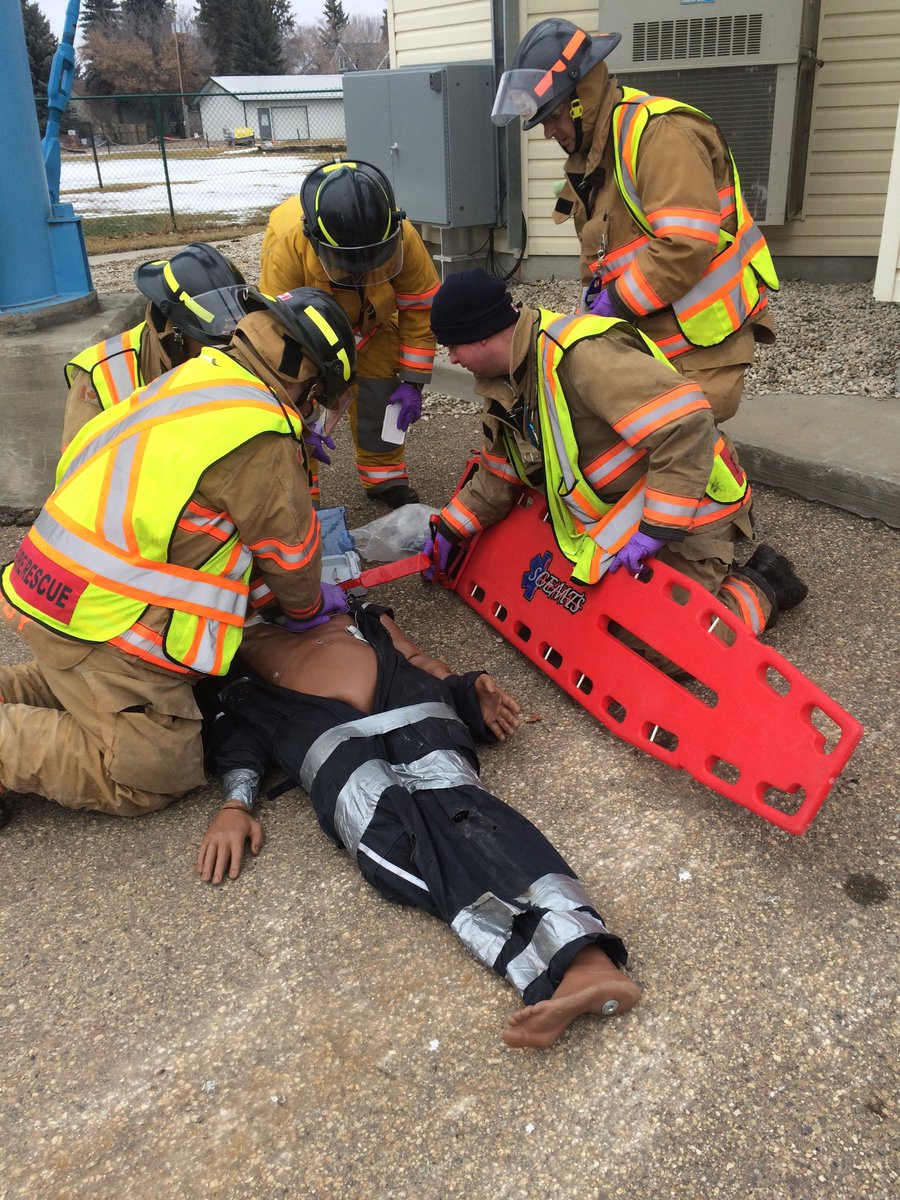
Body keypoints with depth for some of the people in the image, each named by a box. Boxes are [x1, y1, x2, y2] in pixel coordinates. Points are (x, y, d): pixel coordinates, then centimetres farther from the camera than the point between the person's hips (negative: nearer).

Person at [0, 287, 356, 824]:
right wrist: (310, 604, 17)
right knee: (155, 775, 2)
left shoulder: (193, 377, 8)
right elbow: (290, 548, -4)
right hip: (106, 623, -9)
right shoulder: (260, 438, -19)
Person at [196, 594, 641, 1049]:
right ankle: (552, 974, -50)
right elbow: (237, 732, 18)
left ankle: (585, 960, -50)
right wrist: (235, 804, -2)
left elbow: (417, 658, 27)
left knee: (458, 809, -29)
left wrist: (471, 691, 5)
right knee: (389, 837, -31)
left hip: (412, 707, 2)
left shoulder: (358, 617, 39)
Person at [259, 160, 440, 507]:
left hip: (371, 320, 3)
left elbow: (419, 309, -18)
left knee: (381, 389, -1)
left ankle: (384, 475, 18)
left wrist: (413, 381, -18)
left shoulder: (402, 238, -34)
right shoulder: (287, 245, -41)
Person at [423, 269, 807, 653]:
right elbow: (498, 475, 18)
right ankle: (715, 574, 23)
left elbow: (687, 426, -34)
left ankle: (760, 591, 11)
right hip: (615, 518, 9)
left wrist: (656, 528, -31)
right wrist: (448, 532, 14)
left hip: (686, 510, -9)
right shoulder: (505, 387, 5)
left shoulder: (583, 355, -28)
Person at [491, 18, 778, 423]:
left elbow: (687, 245, -27)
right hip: (649, 337, 9)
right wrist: (597, 296, -1)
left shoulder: (660, 132, -17)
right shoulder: (589, 153, 15)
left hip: (702, 338, -9)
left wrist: (616, 303, -19)